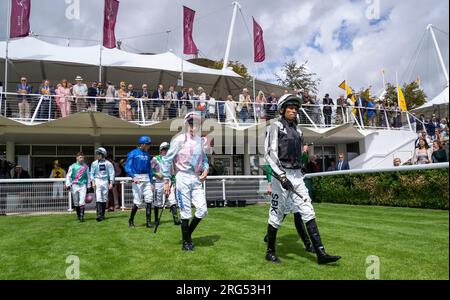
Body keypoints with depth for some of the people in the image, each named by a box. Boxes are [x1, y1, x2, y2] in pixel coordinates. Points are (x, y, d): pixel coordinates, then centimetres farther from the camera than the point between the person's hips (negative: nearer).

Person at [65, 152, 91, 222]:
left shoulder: (86, 167, 8)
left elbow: (88, 176, 15)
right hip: (74, 185, 0)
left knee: (82, 201, -11)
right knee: (76, 202, 6)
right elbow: (68, 176, 2)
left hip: (83, 185, 0)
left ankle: (82, 216, -10)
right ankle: (78, 215, 23)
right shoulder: (72, 166, 3)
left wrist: (89, 186, 15)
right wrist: (68, 184, -9)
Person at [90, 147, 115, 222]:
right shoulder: (94, 163, 7)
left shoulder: (108, 163, 4)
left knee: (104, 199, 5)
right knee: (98, 198, -12)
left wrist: (111, 183, -6)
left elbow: (112, 174, 2)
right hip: (97, 181, -1)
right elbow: (92, 174, 8)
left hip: (105, 181, 1)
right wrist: (93, 182, -5)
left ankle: (102, 215, 16)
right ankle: (99, 215, -19)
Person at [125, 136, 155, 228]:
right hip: (137, 178, -5)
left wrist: (151, 182, 14)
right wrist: (133, 177, -22)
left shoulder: (147, 154, 14)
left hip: (146, 179, 5)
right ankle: (131, 220, 16)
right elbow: (127, 167, -7)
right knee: (137, 202, -5)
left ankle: (148, 221, 2)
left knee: (149, 199, -4)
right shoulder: (133, 153, -2)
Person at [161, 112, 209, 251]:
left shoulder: (200, 140, 10)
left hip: (197, 179, 5)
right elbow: (167, 160, -5)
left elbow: (204, 158, 23)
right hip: (183, 178, -5)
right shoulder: (179, 140, -7)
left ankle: (188, 233, 24)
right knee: (186, 212, 1)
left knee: (202, 210, 0)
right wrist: (167, 181, -6)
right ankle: (186, 242, 18)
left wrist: (206, 169, 3)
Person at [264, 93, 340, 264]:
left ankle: (321, 253, 0)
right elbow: (270, 153, -14)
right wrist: (281, 176, -23)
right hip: (281, 175, -6)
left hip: (297, 175, 6)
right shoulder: (276, 126, -4)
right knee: (277, 215, 1)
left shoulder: (297, 130, 17)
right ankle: (270, 252, 16)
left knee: (308, 212, 0)